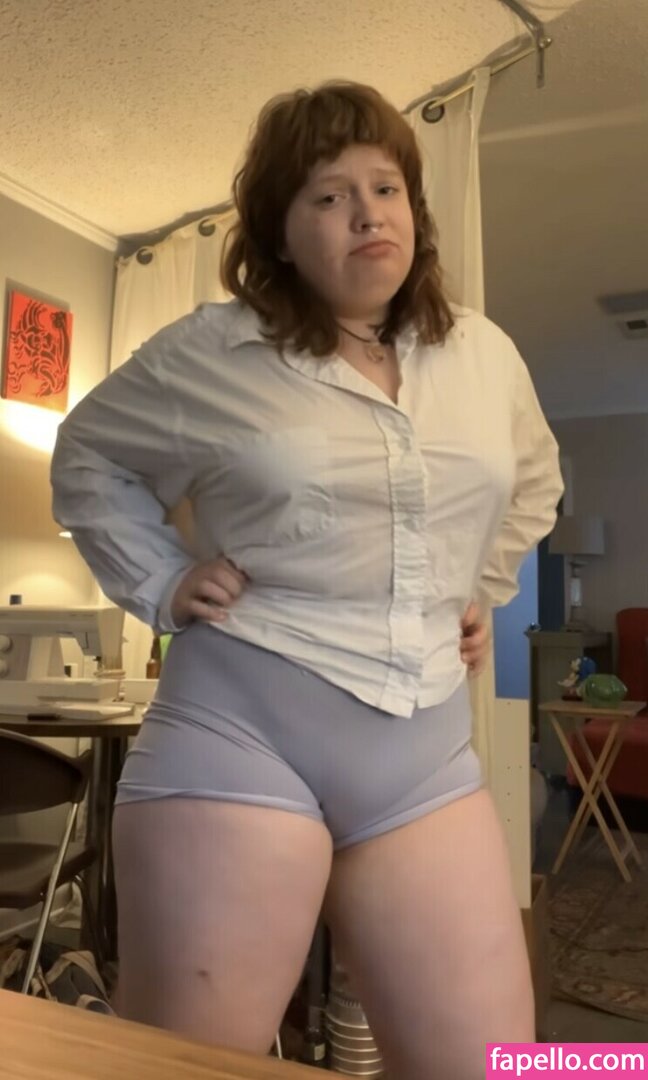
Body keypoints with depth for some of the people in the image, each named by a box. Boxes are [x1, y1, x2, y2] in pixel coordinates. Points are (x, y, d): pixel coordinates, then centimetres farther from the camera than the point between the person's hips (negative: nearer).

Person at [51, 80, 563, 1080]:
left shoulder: (486, 356, 10)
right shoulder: (211, 352, -2)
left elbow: (534, 480, 28)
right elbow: (89, 458, 12)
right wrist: (161, 586, 1)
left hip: (426, 755, 4)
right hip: (240, 736, -3)